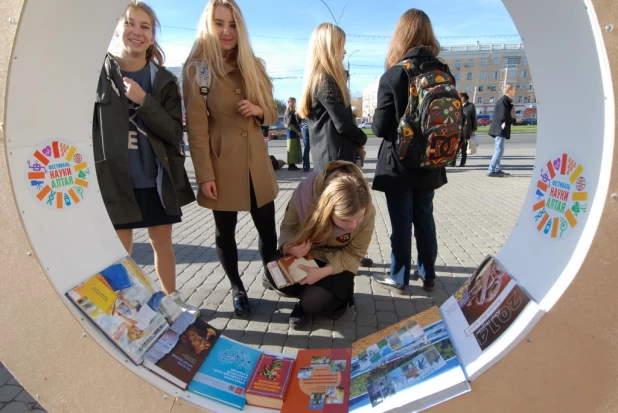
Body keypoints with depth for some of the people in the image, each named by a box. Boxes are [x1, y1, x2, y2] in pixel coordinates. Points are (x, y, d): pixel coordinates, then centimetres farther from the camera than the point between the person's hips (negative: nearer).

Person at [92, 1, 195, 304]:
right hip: (114, 178, -1)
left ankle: (171, 298, 31)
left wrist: (143, 101, -20)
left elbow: (174, 132, -7)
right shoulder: (98, 74, -2)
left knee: (162, 243, 14)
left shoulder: (164, 80, 2)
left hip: (157, 179, 2)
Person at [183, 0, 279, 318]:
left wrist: (258, 110, -10)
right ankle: (237, 289, 27)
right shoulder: (196, 68, -5)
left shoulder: (253, 65, 10)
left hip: (257, 163, 4)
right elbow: (196, 127, -10)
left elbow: (272, 113, 13)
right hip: (222, 165, -4)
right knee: (225, 231, 9)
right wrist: (205, 175, -14)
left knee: (267, 228, 10)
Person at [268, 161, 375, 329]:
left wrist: (323, 271, -32)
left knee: (315, 304, -25)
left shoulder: (367, 213, -28)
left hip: (338, 264, -1)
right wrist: (289, 246, -34)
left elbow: (353, 255, -16)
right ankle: (309, 295, 4)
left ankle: (338, 297, 11)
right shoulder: (306, 192, -29)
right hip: (305, 254, 2)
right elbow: (288, 226, -11)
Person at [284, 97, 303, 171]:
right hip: (292, 133, -9)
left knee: (295, 149, 10)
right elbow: (289, 124, -17)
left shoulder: (293, 112, 16)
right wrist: (297, 131, -17)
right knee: (292, 149, -5)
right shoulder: (289, 112, -11)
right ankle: (290, 165, 0)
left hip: (295, 133, 9)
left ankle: (293, 165, 15)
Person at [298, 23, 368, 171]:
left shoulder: (318, 77, 16)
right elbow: (342, 123, -17)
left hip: (327, 156, 10)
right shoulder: (325, 80, -13)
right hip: (335, 157, -10)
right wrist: (361, 140, 1)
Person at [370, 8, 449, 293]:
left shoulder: (392, 76, -15)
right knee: (424, 219, 17)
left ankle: (399, 278, 19)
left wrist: (377, 119, 7)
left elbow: (380, 128, -14)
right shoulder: (444, 73, 0)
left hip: (399, 164, -5)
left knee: (401, 223, 6)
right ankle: (428, 275, 29)